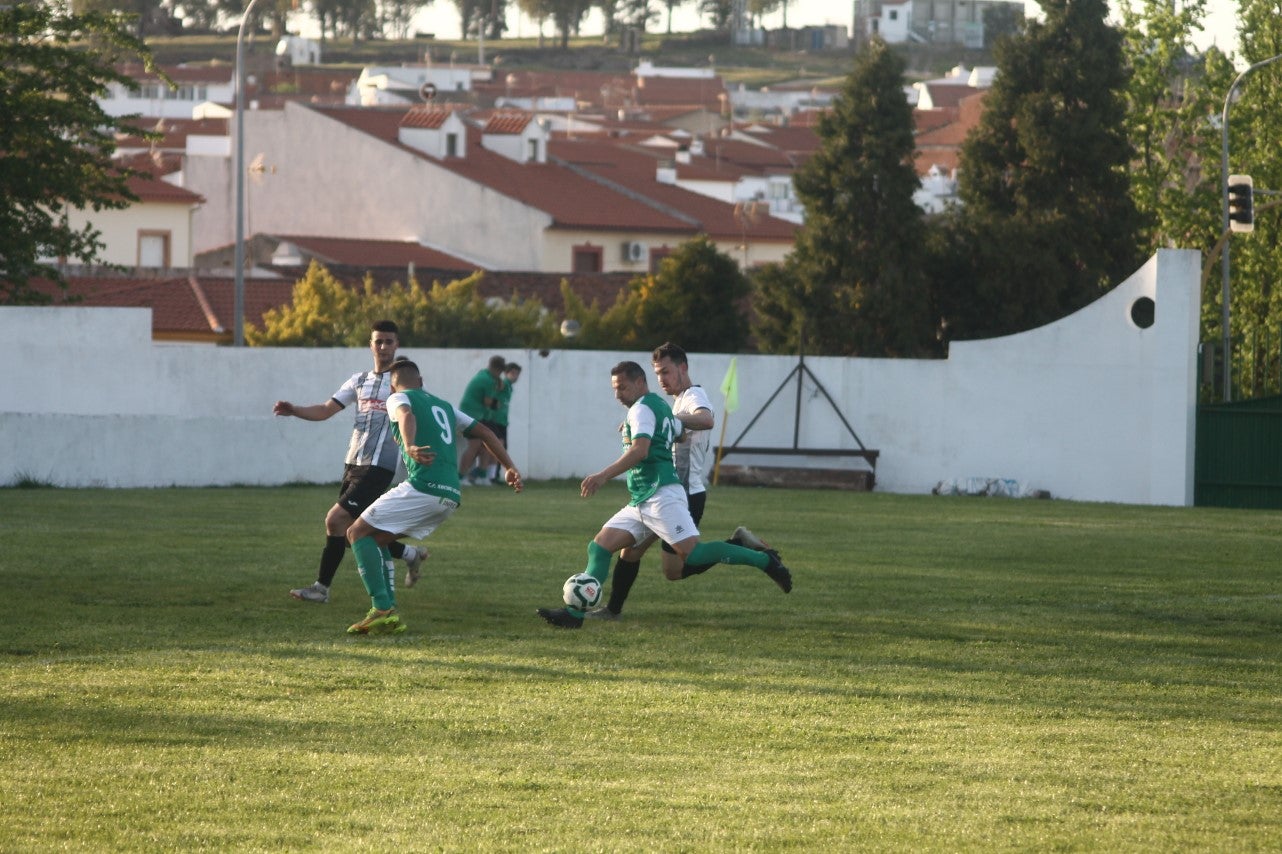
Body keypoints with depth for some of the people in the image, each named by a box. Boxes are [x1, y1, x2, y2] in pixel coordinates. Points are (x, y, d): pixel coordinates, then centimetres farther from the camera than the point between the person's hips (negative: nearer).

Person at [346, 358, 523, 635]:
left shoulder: (399, 398, 7)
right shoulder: (444, 406, 29)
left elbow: (406, 416, -16)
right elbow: (483, 432, 28)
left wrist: (410, 447, -36)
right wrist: (510, 467, 26)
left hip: (423, 486, -8)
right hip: (451, 497, 8)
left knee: (358, 533, -1)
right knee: (377, 540, 20)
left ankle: (383, 609, -16)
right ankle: (388, 615, 9)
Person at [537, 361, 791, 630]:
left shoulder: (642, 409, -7)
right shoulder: (661, 406, 22)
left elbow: (640, 450, -22)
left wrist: (603, 476, -28)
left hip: (660, 494, -11)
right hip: (641, 501, 11)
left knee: (692, 552, -20)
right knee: (599, 547, 3)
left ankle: (764, 560, -11)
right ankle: (574, 613, -3)